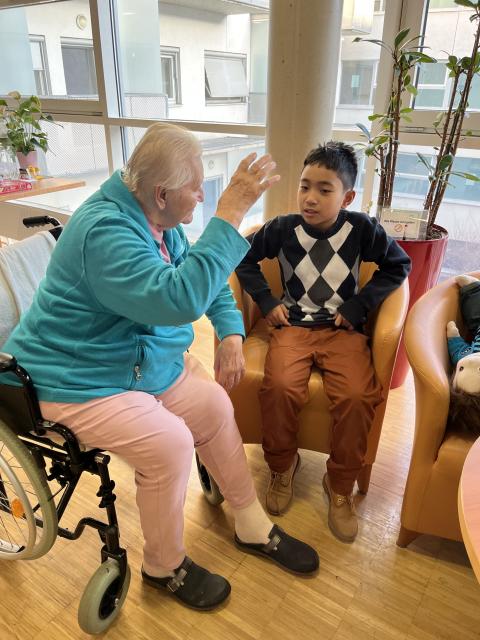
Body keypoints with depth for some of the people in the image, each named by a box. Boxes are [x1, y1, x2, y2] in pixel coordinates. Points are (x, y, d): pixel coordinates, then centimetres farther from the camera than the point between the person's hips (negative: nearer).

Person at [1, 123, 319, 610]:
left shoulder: (161, 223, 3)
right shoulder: (106, 231, -28)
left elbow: (208, 280, 14)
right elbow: (178, 298, -42)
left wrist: (231, 332, -2)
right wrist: (228, 216, -38)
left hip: (142, 360, 9)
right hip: (79, 379, -9)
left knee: (214, 406, -3)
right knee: (169, 442, -23)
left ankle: (253, 527, 15)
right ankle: (164, 568, 5)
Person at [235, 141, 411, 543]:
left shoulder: (362, 228, -4)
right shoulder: (282, 228, -1)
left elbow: (399, 265, 7)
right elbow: (244, 259, 12)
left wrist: (358, 306, -2)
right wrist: (267, 301, 1)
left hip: (343, 329, 0)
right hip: (293, 325, 1)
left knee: (358, 396, -25)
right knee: (280, 388, -28)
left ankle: (340, 485, 1)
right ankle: (283, 466, 3)